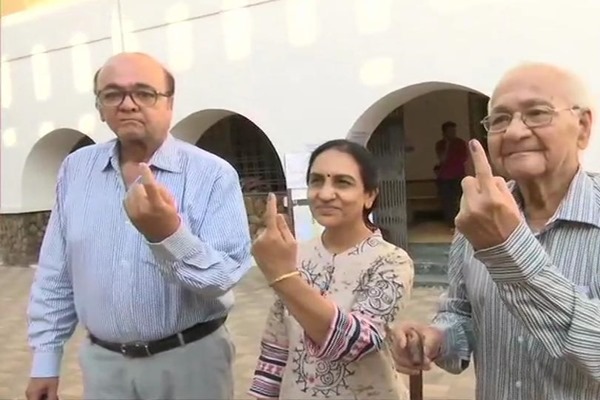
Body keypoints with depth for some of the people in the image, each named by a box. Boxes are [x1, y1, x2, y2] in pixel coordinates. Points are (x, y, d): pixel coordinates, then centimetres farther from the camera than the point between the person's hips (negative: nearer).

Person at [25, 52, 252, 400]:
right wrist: (46, 358, 6)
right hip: (103, 362, 3)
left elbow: (225, 278, -19)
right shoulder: (76, 169, 1)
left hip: (190, 360, -3)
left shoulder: (214, 175, -12)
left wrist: (169, 234, -34)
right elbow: (56, 274, 6)